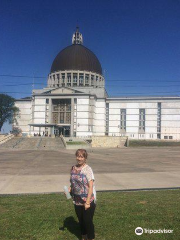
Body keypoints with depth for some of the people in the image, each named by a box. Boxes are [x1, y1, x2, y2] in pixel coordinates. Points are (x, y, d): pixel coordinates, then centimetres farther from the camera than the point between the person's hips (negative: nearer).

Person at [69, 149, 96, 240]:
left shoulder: (87, 169, -16)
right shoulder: (73, 168, 1)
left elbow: (91, 186, -18)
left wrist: (87, 202, -20)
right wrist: (69, 189, -5)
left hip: (88, 201, -5)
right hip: (77, 201, 6)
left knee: (88, 221, 6)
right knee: (81, 220, 19)